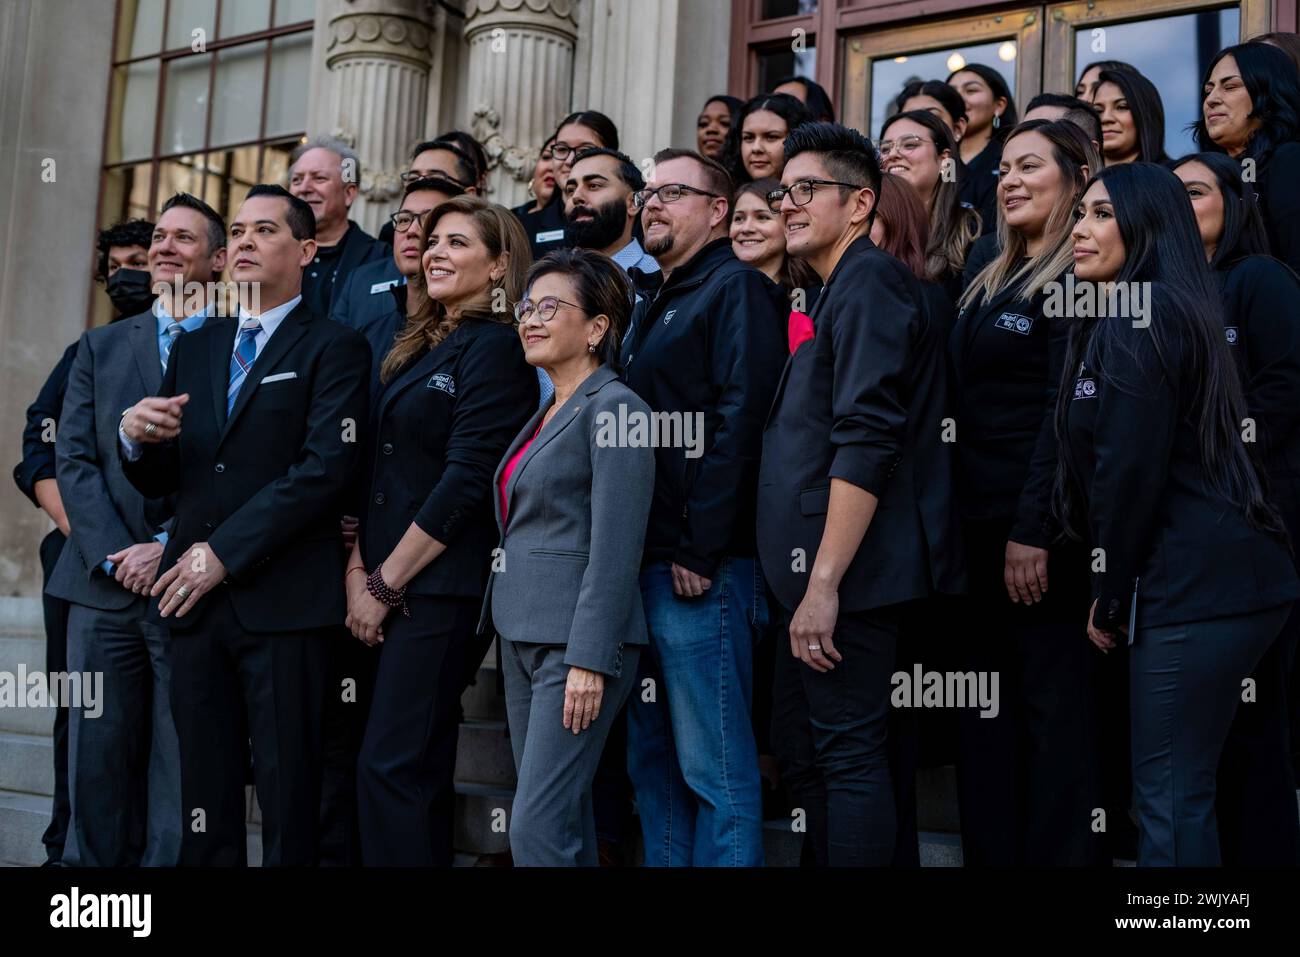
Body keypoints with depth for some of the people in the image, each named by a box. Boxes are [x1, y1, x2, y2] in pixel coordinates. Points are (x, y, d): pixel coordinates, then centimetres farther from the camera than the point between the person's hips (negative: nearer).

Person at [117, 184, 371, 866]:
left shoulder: (335, 347, 1)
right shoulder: (193, 349, 18)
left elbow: (327, 468, -12)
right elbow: (157, 481, 17)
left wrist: (225, 552, -14)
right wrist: (136, 438, -6)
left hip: (283, 602, -5)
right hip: (192, 599, 5)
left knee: (287, 793, 1)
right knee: (205, 792, 9)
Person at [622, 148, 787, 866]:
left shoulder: (736, 289, -5)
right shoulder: (653, 307, 22)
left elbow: (739, 423, -17)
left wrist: (700, 552, -20)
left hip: (701, 572, -9)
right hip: (643, 566, 9)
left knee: (715, 771, -4)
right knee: (653, 760, 14)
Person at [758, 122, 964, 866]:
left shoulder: (868, 281, -10)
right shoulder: (842, 288, 20)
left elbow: (865, 443, -21)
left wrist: (824, 581, -24)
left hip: (848, 570, -10)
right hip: (822, 568, 10)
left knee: (849, 754, -5)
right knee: (830, 750, 15)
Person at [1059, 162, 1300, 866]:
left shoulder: (1136, 316, -11)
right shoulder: (1168, 309, 20)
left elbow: (1130, 469, -16)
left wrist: (1110, 596, -7)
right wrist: (1118, 590, 19)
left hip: (1193, 585, -10)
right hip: (1229, 575, 10)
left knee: (1170, 798, -5)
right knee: (1181, 789, 15)